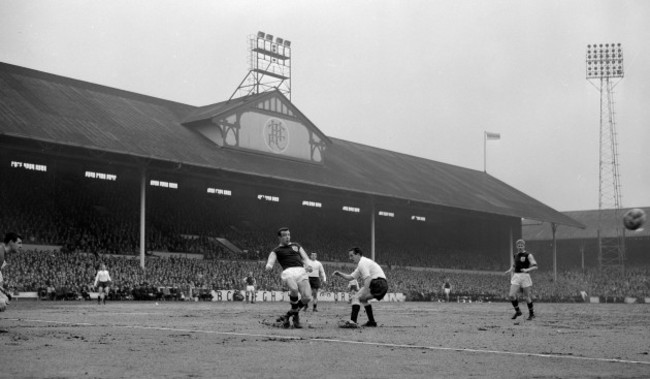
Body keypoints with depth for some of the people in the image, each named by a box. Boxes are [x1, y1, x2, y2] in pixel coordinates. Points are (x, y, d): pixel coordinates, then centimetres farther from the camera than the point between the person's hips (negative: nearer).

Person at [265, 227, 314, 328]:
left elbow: (306, 259, 22)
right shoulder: (277, 250, 20)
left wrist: (308, 265, -3)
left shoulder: (296, 246, 29)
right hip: (288, 272, -3)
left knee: (307, 297, -16)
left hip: (301, 271, 3)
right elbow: (271, 261, 3)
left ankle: (289, 314, 9)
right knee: (294, 289, -35)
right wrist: (269, 266, -22)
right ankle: (295, 316, -11)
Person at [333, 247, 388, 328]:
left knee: (356, 298, -14)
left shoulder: (362, 263, -6)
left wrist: (364, 293, -24)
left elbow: (367, 279, -18)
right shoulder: (361, 264, 27)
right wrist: (340, 274, 9)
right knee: (362, 299, 28)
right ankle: (372, 321, 26)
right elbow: (350, 277, 24)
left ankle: (352, 322, -27)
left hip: (377, 283, -10)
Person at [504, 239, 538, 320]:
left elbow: (535, 267, -10)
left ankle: (532, 313, 21)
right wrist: (509, 271, 7)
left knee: (527, 297, 2)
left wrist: (527, 270, -26)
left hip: (525, 276, -5)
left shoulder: (528, 255, -4)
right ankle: (517, 311, 9)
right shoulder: (516, 255, 13)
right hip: (516, 277, 5)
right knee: (512, 295, -10)